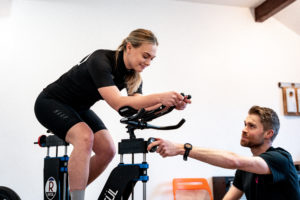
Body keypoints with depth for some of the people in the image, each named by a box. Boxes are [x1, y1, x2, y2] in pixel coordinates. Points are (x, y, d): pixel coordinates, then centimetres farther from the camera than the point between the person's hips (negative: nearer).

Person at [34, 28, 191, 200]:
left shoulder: (134, 76, -8)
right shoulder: (101, 60, -31)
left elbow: (139, 109, -17)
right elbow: (118, 103, -41)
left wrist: (169, 104, -31)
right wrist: (160, 97, -46)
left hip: (79, 108, 7)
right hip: (51, 103, -7)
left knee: (107, 150, -8)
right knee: (85, 137, -33)